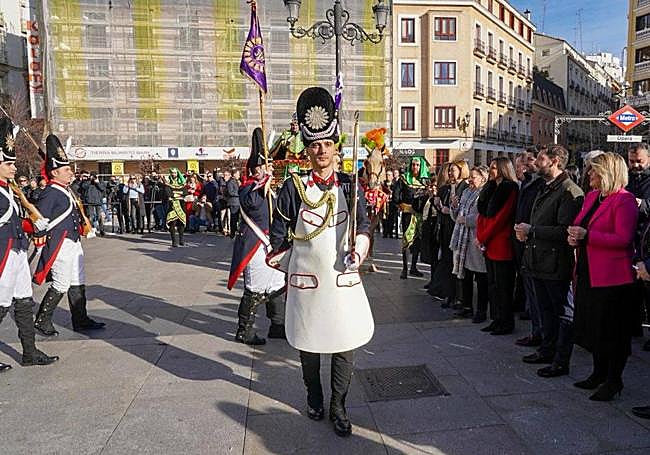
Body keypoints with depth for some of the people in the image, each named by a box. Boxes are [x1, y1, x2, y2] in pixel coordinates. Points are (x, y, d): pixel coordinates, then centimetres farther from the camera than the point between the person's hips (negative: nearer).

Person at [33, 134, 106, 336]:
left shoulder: (67, 190, 13)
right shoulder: (50, 193, -16)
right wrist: (40, 240, -15)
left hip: (74, 243, 10)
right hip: (61, 244, -10)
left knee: (78, 283, 13)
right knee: (61, 285, -3)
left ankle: (81, 321, 21)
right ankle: (42, 321, 13)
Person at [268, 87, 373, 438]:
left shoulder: (349, 186, 3)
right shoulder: (293, 188, -3)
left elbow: (364, 226, 2)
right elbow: (279, 236, 2)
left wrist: (360, 247, -17)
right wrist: (290, 269, 5)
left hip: (344, 278, 1)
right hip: (305, 280, -1)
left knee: (344, 346, 6)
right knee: (308, 344, 14)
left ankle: (338, 407, 25)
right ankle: (314, 399, 37)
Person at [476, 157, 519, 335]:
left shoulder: (510, 188, -9)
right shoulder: (491, 188, 16)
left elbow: (501, 217, -15)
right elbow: (482, 213, 13)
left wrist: (483, 237, -12)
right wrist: (480, 236, 0)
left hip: (501, 244, -8)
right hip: (488, 244, 8)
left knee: (502, 285, -1)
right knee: (492, 284, 13)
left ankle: (506, 323, 10)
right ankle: (497, 320, 22)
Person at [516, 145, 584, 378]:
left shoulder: (570, 192, -16)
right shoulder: (544, 189, 15)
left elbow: (564, 231, -24)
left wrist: (531, 231, -18)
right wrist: (525, 232, 4)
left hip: (557, 265, -9)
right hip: (539, 261, 9)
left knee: (563, 312, 4)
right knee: (546, 309, 20)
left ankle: (561, 361, 13)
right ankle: (547, 350, 34)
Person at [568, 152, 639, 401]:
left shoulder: (624, 199, -13)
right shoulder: (591, 196, 13)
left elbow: (623, 239, -21)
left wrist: (586, 235, -23)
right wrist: (575, 237, 1)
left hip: (612, 276, -8)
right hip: (588, 273, 9)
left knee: (613, 331, 4)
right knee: (593, 326, 17)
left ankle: (614, 380, 19)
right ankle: (599, 373, 32)